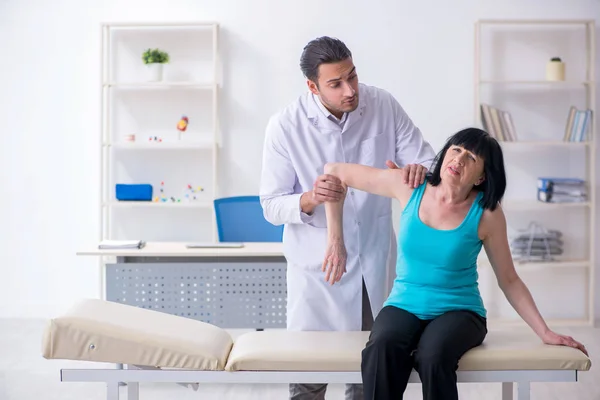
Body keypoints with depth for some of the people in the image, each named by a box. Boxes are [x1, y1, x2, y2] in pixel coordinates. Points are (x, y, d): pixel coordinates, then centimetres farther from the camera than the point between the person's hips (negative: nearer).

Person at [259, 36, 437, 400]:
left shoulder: (384, 105, -7)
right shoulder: (285, 126, -13)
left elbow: (429, 161, -2)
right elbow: (272, 206, -10)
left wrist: (419, 170, -26)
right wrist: (310, 199, -31)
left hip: (376, 261, 3)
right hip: (318, 266, -2)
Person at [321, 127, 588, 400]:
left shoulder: (486, 213, -7)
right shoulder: (410, 186, -5)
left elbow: (509, 281, 2)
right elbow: (334, 172, 1)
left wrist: (545, 333, -5)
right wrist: (336, 240, -4)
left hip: (459, 310, -1)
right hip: (404, 306, 1)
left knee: (433, 356, -36)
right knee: (381, 349, -34)